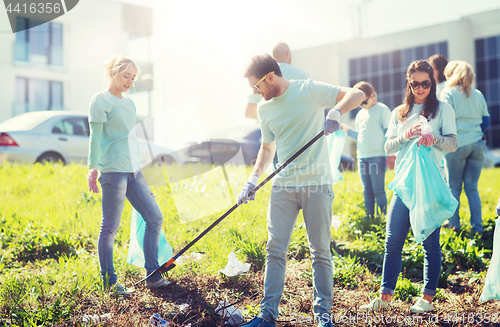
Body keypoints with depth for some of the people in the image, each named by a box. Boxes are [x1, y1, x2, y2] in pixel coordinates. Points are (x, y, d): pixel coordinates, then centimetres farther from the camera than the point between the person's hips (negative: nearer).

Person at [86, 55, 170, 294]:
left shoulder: (129, 102, 20)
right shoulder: (101, 100, -3)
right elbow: (96, 136, -9)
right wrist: (93, 167, -17)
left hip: (133, 170, 8)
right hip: (113, 170, -8)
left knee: (155, 218, 5)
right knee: (110, 228, -3)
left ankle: (153, 277, 10)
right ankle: (109, 282, 7)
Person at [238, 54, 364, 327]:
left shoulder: (309, 90, -5)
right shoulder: (265, 110, 12)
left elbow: (357, 94, -9)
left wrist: (335, 113, -28)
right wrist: (252, 180, 12)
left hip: (317, 184, -4)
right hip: (283, 186, 5)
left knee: (320, 251, 0)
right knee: (275, 250, 0)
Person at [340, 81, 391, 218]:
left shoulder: (382, 109, 0)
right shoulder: (360, 114, 20)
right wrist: (347, 129, 9)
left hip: (377, 156, -6)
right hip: (362, 157, 6)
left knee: (378, 190, -6)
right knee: (367, 191, 7)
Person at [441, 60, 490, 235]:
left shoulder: (448, 93, -2)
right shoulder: (478, 94, 12)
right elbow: (486, 120, 13)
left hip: (457, 145, -4)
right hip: (477, 145, 4)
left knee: (453, 187, 5)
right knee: (472, 188, 8)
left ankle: (454, 224, 6)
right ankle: (477, 226, 4)